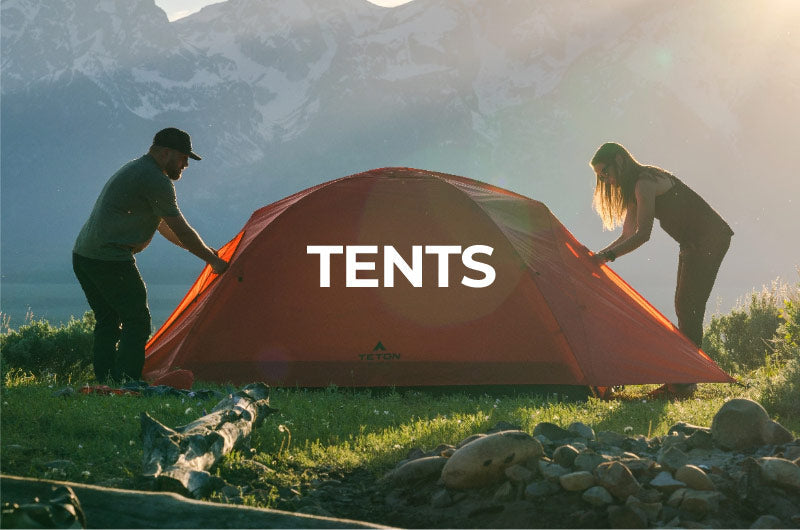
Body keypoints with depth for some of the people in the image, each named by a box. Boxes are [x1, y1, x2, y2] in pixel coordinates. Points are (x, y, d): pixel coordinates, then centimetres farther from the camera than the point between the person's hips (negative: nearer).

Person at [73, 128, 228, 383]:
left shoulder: (133, 170, 22)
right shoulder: (156, 180, -11)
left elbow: (163, 226, 30)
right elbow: (181, 230, -8)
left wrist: (203, 251, 31)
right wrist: (212, 259, 5)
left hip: (82, 255, 10)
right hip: (110, 259, -10)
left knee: (107, 321, 16)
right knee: (137, 322, -5)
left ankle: (104, 383, 15)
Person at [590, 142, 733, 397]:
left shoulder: (645, 183, -18)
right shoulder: (633, 188, 13)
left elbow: (642, 234, -23)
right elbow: (628, 236, 15)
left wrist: (607, 256, -23)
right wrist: (597, 255, 6)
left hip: (709, 238, -10)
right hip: (693, 243, 10)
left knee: (689, 307, -12)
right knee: (684, 307, 10)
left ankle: (685, 381, -13)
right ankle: (682, 378, 14)